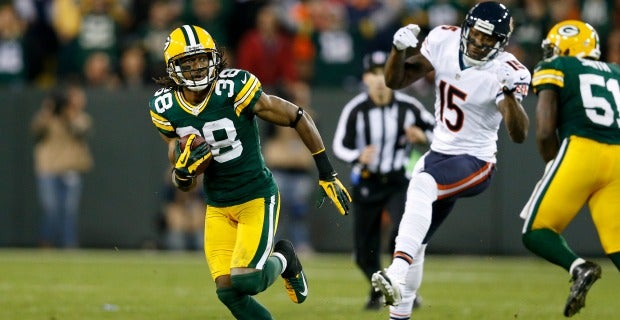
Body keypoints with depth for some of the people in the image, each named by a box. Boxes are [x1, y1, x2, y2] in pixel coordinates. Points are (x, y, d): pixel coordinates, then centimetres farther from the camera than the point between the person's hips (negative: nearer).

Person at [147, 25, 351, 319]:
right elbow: (181, 183, 5)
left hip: (258, 197, -5)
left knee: (245, 280, -18)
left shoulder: (235, 89, -20)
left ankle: (283, 258, 16)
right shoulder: (165, 107, -4)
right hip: (218, 207, 5)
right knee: (228, 290, -6)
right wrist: (183, 171, -20)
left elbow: (298, 118, -10)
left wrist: (327, 175, -7)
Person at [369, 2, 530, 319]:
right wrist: (400, 49, -19)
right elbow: (395, 80, 1)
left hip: (474, 163, -7)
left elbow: (519, 134, -29)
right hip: (439, 153, 7)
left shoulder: (505, 72, -19)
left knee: (422, 185, -36)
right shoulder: (444, 41, -5)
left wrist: (510, 93, -46)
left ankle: (396, 275, -46)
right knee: (413, 242, 11)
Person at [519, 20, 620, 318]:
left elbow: (546, 132, 1)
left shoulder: (554, 69, 10)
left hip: (579, 151, -5)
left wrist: (553, 167, 17)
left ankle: (578, 267, -21)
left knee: (535, 233, 6)